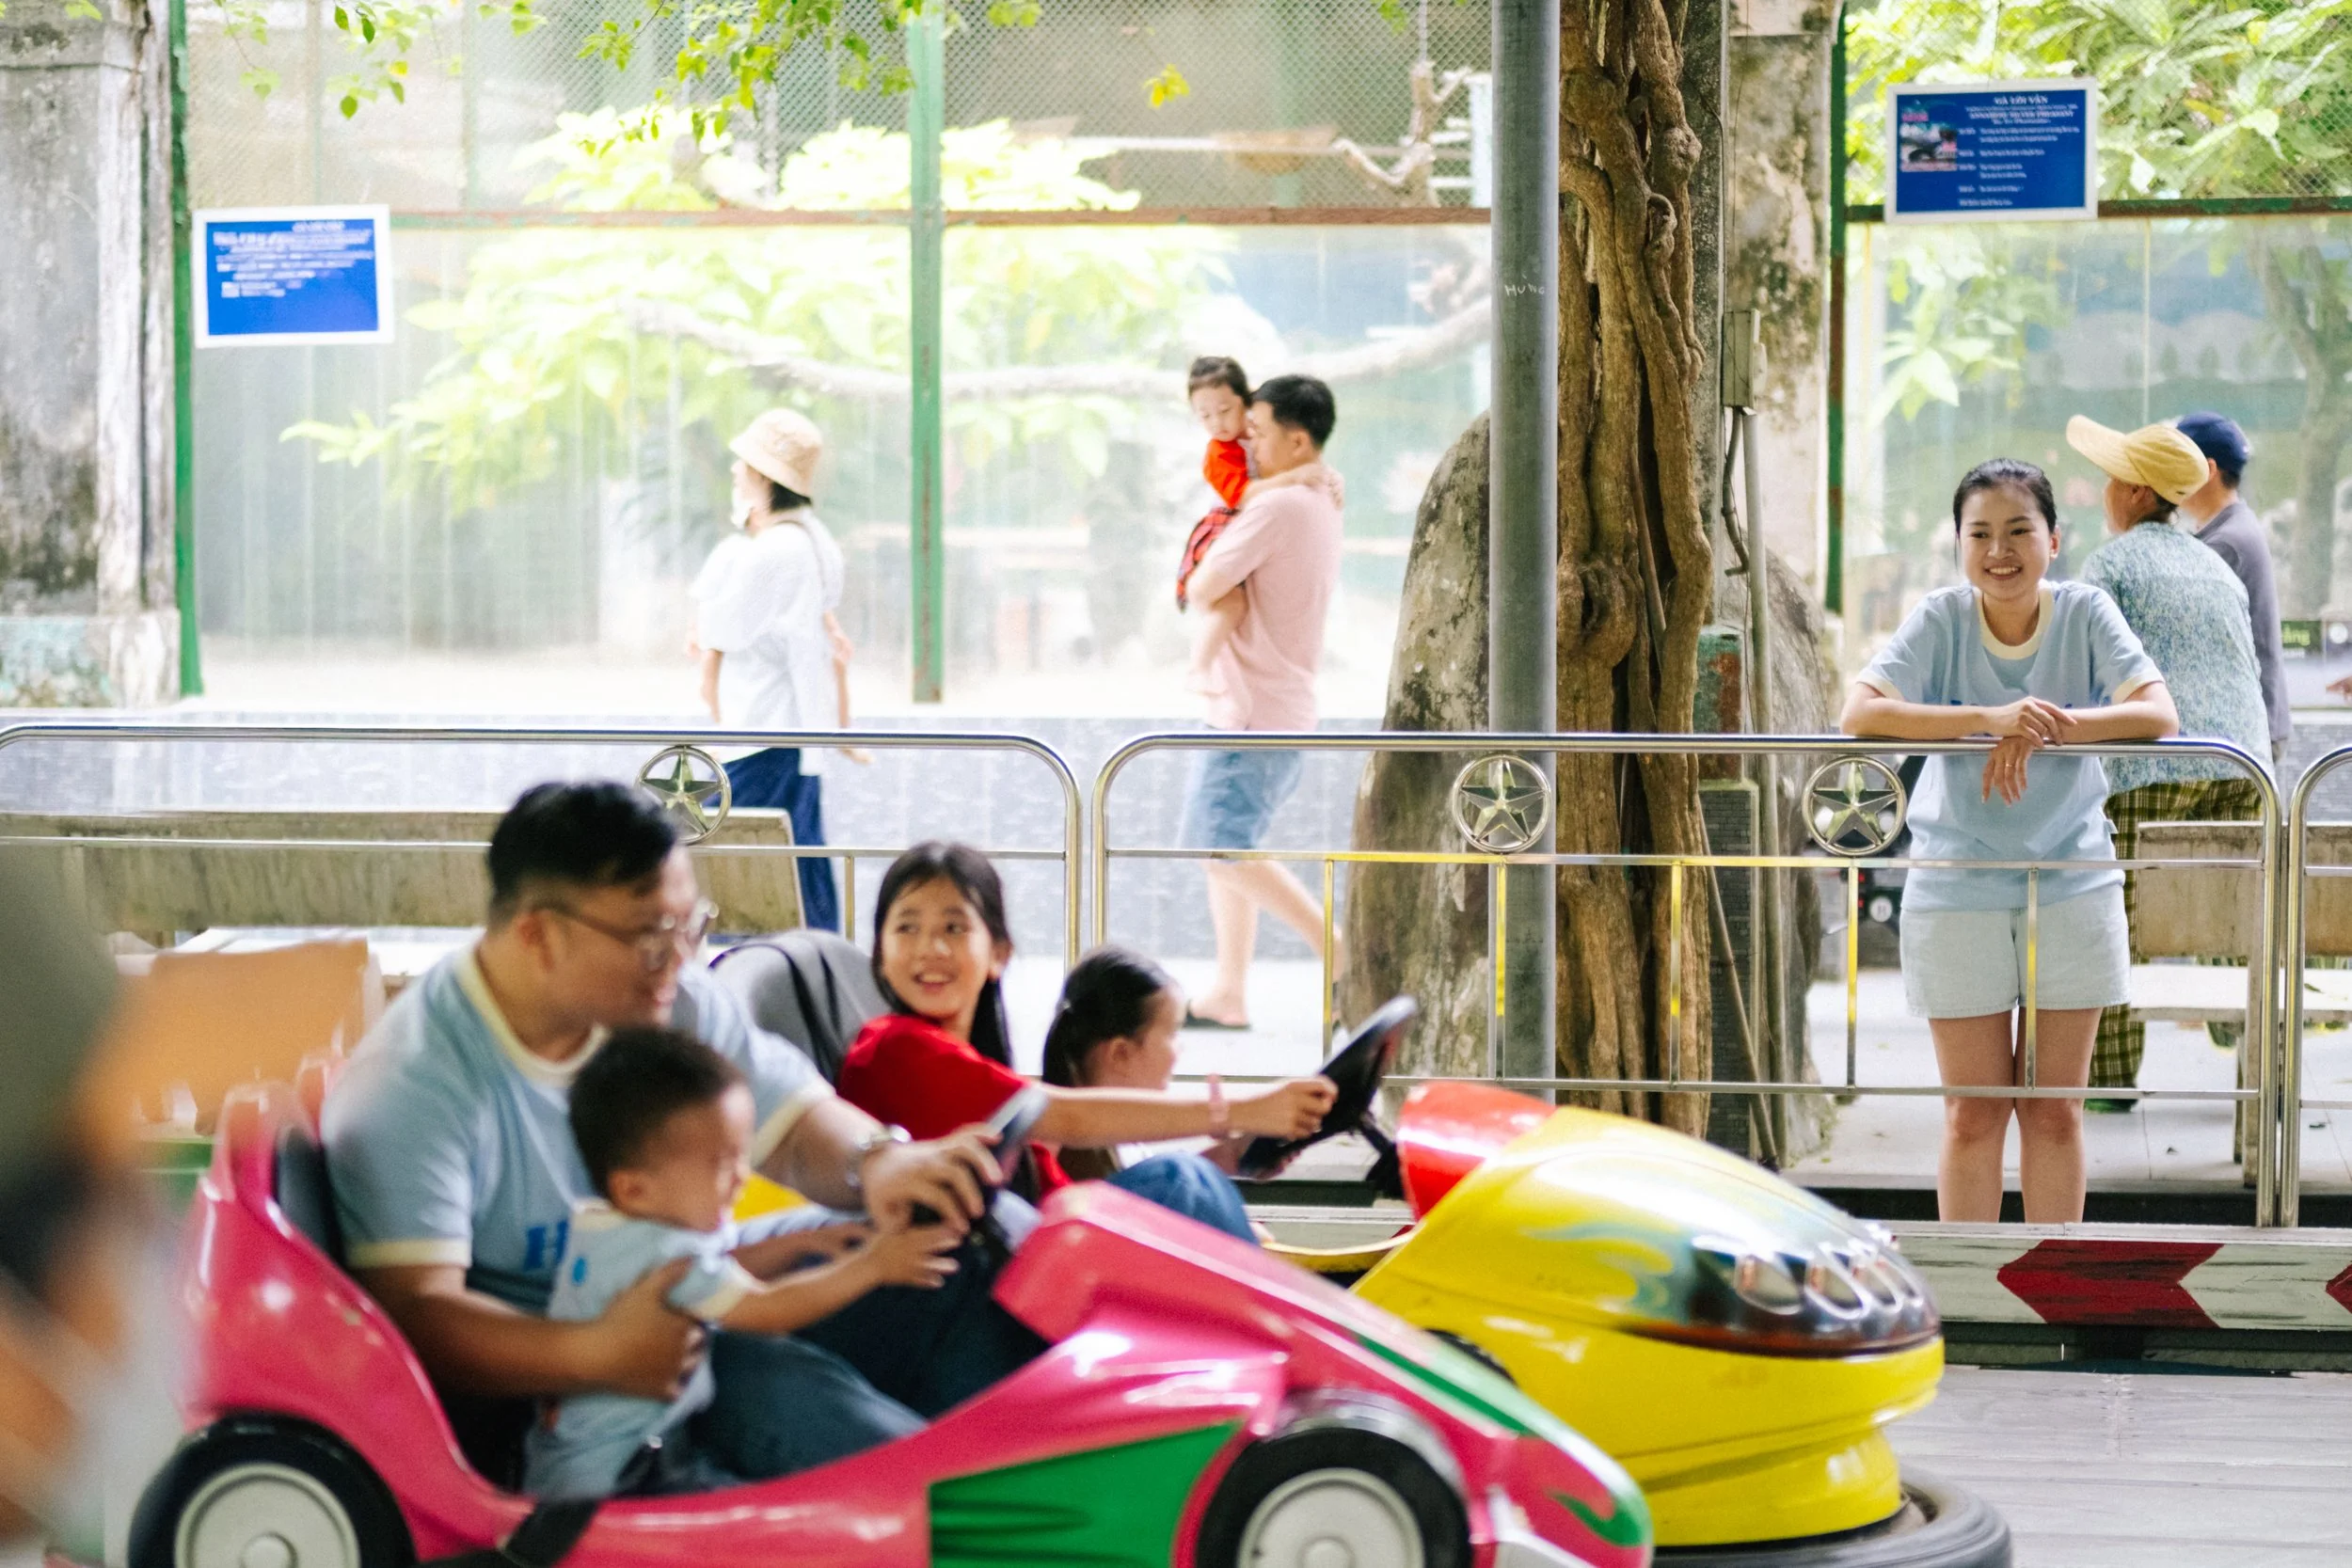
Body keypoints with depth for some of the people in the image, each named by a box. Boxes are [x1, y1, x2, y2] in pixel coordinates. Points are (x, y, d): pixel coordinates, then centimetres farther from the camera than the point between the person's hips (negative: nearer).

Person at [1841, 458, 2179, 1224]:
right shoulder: (1941, 620, -9)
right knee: (1975, 1112, 5)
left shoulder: (2084, 613, -6)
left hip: (2072, 886, 1)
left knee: (2055, 1108, 8)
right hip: (1957, 889, -1)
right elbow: (1858, 714, -22)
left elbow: (2158, 713, -17)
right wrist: (1989, 720, -34)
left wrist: (2049, 726, -32)